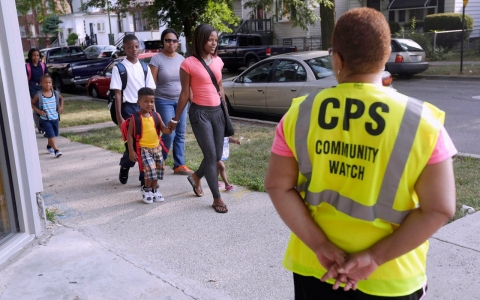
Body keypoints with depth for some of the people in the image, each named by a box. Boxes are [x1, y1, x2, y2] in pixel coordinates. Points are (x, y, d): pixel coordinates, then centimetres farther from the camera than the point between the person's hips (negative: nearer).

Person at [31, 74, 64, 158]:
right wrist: (38, 111, -12)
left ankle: (49, 146, 44)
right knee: (51, 135, -14)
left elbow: (61, 98, 20)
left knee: (54, 134, 19)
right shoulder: (38, 95, -10)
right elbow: (32, 104, 1)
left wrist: (61, 106, 7)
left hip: (55, 118, 5)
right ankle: (56, 150, -17)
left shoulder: (55, 93, 0)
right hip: (45, 119, -4)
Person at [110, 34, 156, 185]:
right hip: (129, 108, -4)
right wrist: (119, 116, -9)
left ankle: (145, 176, 10)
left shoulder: (144, 67, 9)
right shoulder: (119, 68, -3)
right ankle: (124, 167, 29)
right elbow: (118, 93, -5)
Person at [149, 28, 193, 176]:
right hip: (164, 101, -5)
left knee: (180, 134, 4)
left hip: (181, 100, 5)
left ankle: (179, 165, 13)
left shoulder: (181, 59, 7)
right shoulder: (157, 59, -7)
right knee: (169, 134, -8)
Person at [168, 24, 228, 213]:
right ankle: (217, 198, 8)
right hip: (200, 113, -6)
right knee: (211, 155, -5)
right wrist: (175, 119, -1)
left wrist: (226, 111, 19)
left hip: (217, 111, 6)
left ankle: (196, 177, 40)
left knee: (218, 155, 10)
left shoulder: (217, 61, 8)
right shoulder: (189, 64, -9)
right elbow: (185, 94, -4)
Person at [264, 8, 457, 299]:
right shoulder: (422, 122, -13)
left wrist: (320, 246, -10)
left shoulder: (300, 114, -9)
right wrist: (375, 258, -13)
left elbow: (279, 186, -8)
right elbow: (438, 209, -14)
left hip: (313, 267, 1)